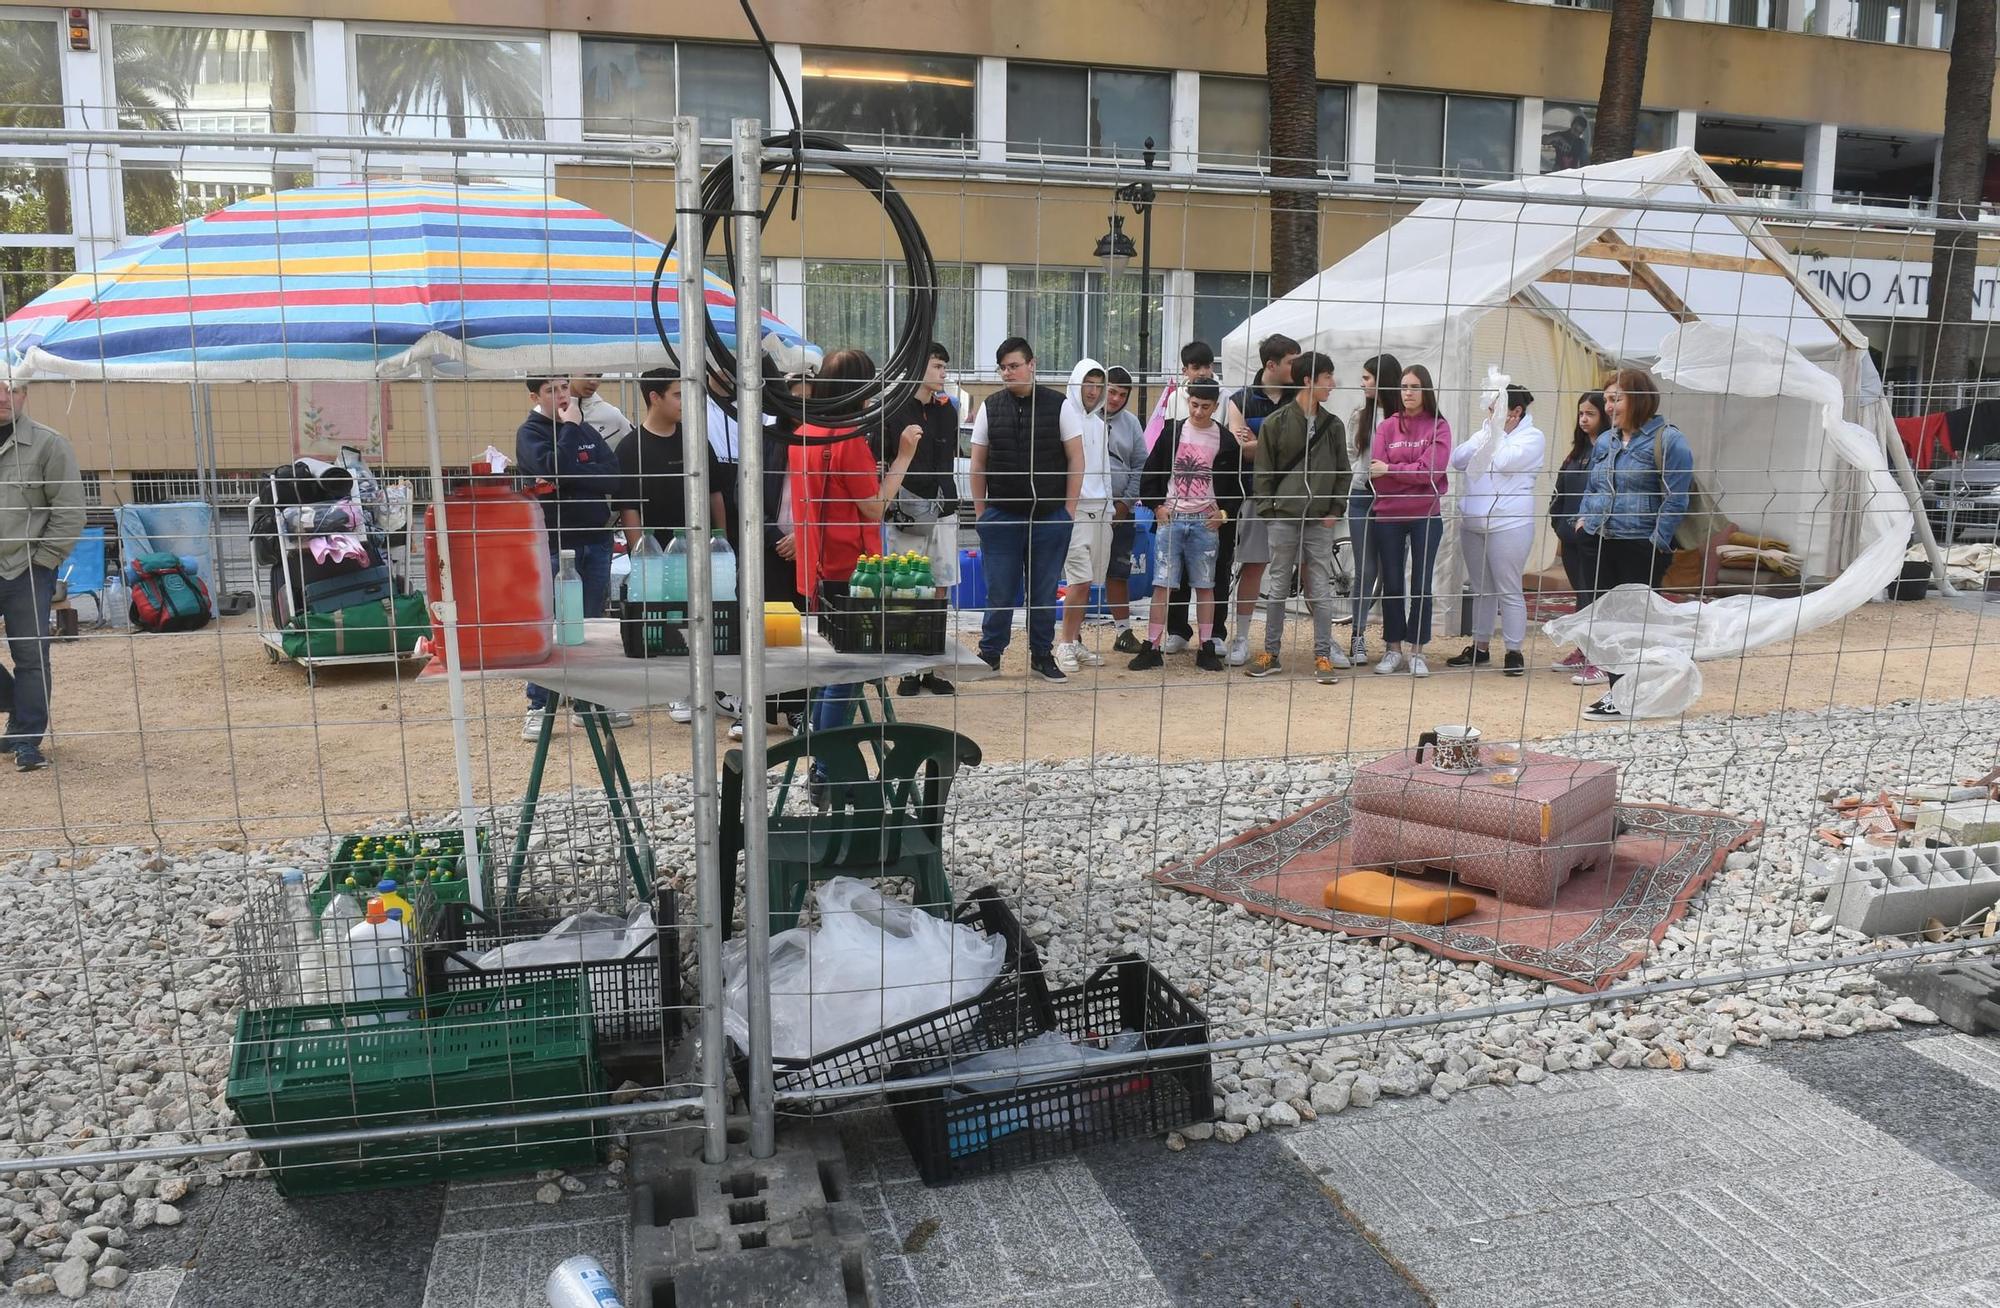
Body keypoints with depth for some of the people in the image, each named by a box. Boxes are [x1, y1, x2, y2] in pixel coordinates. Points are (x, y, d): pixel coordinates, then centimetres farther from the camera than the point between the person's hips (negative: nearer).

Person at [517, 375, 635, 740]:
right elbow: (554, 466, -21)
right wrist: (569, 426, -11)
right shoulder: (529, 433, -1)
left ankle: (588, 703, 18)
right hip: (555, 543, -5)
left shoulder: (587, 430, 13)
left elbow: (614, 474, 2)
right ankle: (538, 708, 5)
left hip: (596, 540, 5)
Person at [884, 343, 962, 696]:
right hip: (904, 516, -5)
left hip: (941, 513, 5)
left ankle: (931, 668, 14)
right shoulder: (892, 410, -4)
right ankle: (909, 671, 8)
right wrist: (895, 499, -14)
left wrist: (947, 499, 12)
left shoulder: (947, 410, 12)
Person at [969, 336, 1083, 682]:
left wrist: (1069, 510, -2)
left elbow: (1076, 460, 2)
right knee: (999, 591, 4)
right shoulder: (990, 407, 4)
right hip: (1001, 515, 1)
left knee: (1045, 591, 8)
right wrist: (980, 512, 4)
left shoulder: (1057, 405, 0)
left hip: (1050, 516, 0)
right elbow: (978, 464, 8)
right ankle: (989, 655, 16)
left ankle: (1042, 656, 19)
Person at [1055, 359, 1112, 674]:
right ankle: (1065, 644, -2)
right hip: (1072, 508, -7)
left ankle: (1076, 641, 17)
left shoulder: (1099, 423, 18)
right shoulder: (1063, 415, -5)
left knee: (1087, 582, 9)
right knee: (1079, 579, -12)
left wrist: (1107, 504, 16)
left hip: (1099, 509, 7)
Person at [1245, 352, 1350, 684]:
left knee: (1321, 591, 2)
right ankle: (1271, 654, 15)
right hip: (1283, 518, -2)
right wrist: (1268, 509, -6)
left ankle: (1323, 657, 8)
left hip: (1320, 521, 2)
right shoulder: (1275, 423, 0)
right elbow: (1263, 472, 1)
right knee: (1279, 588, 6)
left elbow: (1343, 472, 11)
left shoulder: (1333, 426, 9)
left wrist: (1336, 510, 1)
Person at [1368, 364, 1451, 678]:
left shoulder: (1439, 427, 1)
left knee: (1421, 585, 4)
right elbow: (1376, 474, -6)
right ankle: (1394, 650, 16)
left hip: (1426, 517, -1)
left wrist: (1391, 470, -12)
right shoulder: (1387, 427, 4)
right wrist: (1413, 472, -15)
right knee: (1392, 584, 7)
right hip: (1388, 516, 1)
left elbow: (1431, 470, -12)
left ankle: (1416, 651, 12)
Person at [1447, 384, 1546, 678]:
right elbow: (1457, 461, 4)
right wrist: (1486, 433, -7)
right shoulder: (1487, 432, 15)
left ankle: (1514, 651, 5)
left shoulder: (1532, 437, -5)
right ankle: (1480, 647, 22)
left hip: (1509, 524, -7)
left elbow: (1503, 462, -20)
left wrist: (1495, 432, -10)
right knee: (1481, 589, 14)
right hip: (1473, 523, 7)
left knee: (1508, 590, -3)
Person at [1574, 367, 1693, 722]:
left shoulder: (1667, 440, -10)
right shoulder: (1605, 442, 13)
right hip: (1606, 545, 8)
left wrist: (1658, 543, -17)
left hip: (1642, 549, -7)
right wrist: (1585, 518, 9)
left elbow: (1675, 499, -13)